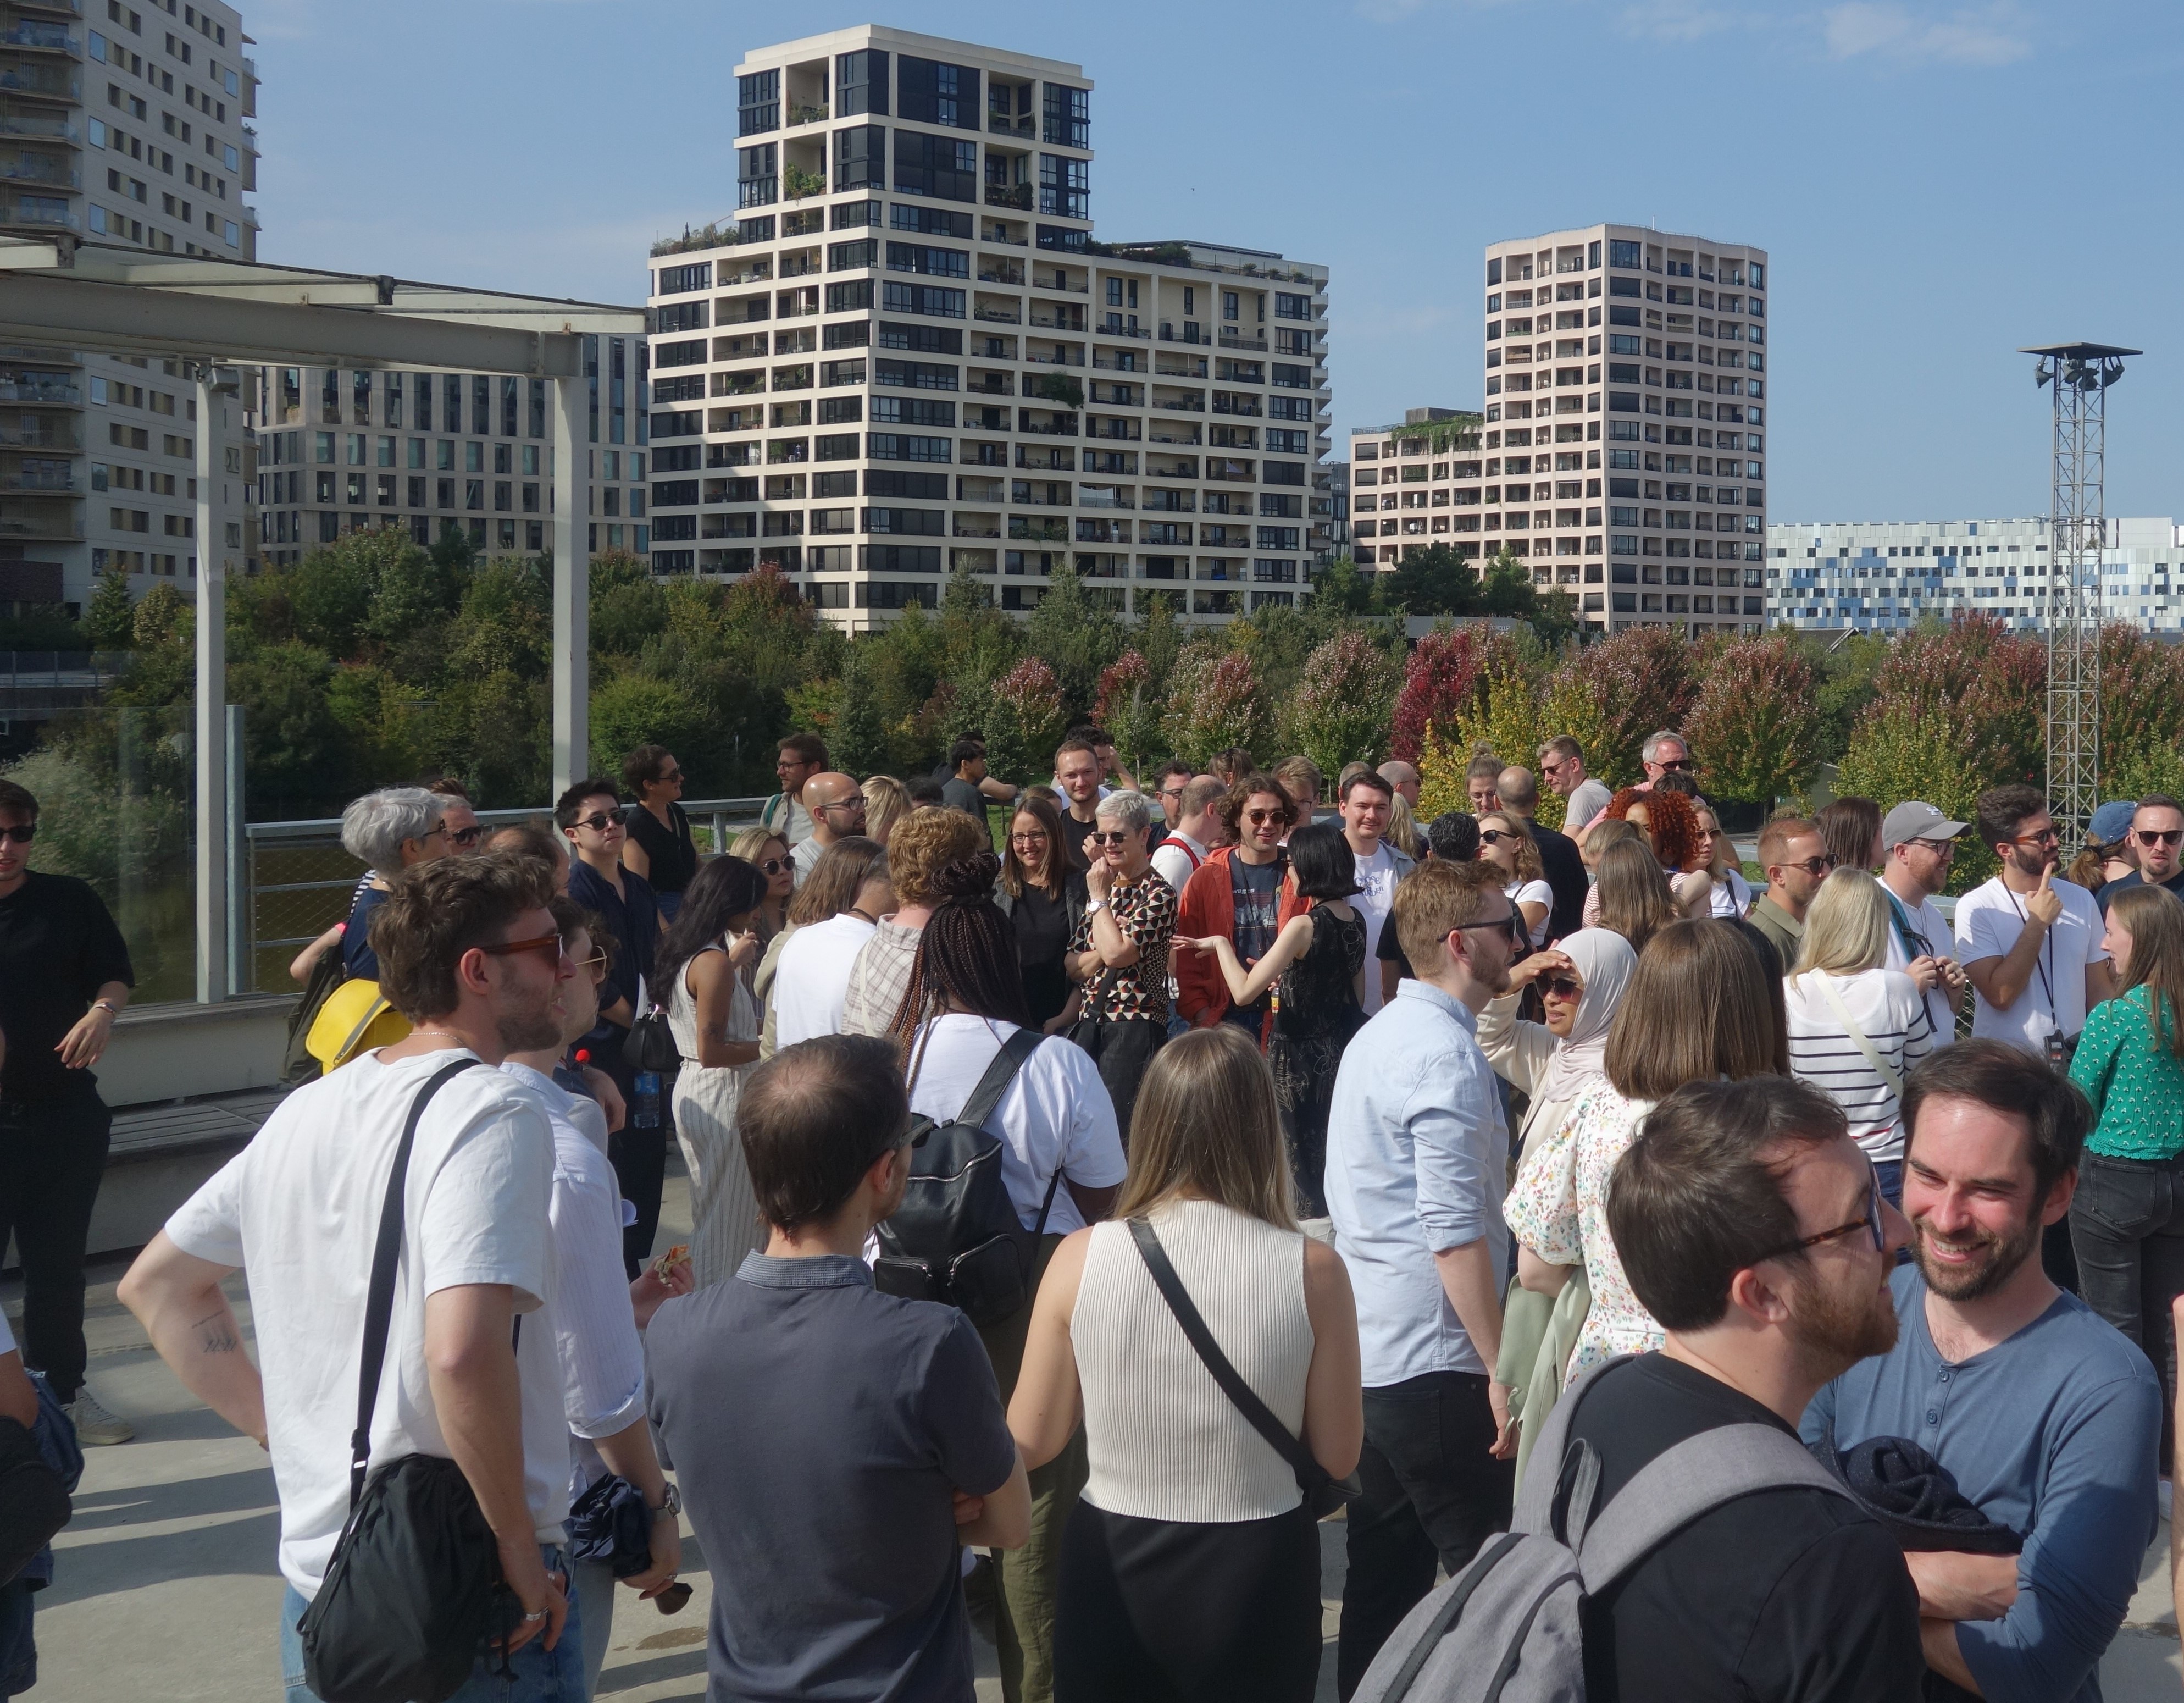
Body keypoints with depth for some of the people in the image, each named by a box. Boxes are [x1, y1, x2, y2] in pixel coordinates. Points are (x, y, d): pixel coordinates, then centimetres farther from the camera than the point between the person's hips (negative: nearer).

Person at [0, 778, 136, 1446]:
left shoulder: (70, 902, 3)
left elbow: (115, 973, 9)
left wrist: (103, 1011, -12)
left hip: (64, 1113, 3)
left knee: (57, 1264, 15)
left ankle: (62, 1391, 30)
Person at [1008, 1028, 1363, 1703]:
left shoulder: (1081, 1258, -12)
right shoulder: (1312, 1268, -14)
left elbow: (1032, 1440, -2)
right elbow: (1337, 1455, -5)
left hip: (1112, 1562, 0)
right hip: (1256, 1569, 0)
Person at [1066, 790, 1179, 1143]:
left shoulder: (1159, 894, -7)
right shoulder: (1103, 887, 15)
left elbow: (1117, 953, -20)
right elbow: (1071, 966, 12)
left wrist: (1100, 898, -7)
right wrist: (1102, 952, -9)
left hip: (1135, 1025, -7)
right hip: (1091, 1023, 7)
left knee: (1122, 1131, -8)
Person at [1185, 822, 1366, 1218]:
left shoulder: (1304, 925, -19)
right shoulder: (1355, 918, 3)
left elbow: (1244, 992, -23)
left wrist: (1221, 944, -8)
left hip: (1301, 1056, -7)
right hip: (1344, 1049, 7)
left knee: (1301, 1161, 4)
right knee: (1337, 1160, 16)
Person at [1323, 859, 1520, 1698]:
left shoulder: (1379, 1035, 12)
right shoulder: (1446, 1055, -17)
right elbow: (1455, 1234, -22)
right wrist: (1501, 1372, -19)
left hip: (1366, 1350, 9)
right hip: (1434, 1361, -9)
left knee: (1387, 1567, 16)